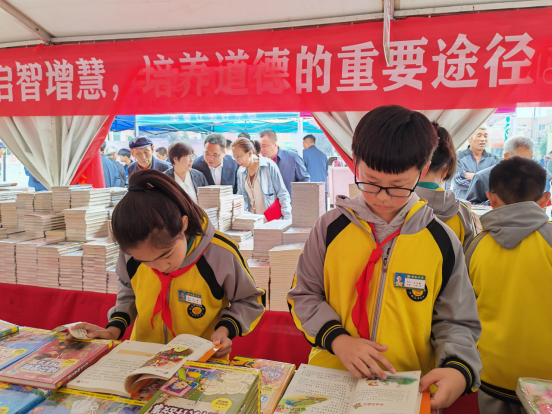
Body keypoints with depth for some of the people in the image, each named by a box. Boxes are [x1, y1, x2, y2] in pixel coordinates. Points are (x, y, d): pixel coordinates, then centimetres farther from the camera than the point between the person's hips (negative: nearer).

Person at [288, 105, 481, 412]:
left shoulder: (442, 241, -2)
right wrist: (337, 339, -11)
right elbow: (304, 295, 4)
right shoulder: (331, 228, -3)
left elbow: (455, 322, 6)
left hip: (413, 388, 1)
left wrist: (459, 369, -12)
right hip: (332, 379, -1)